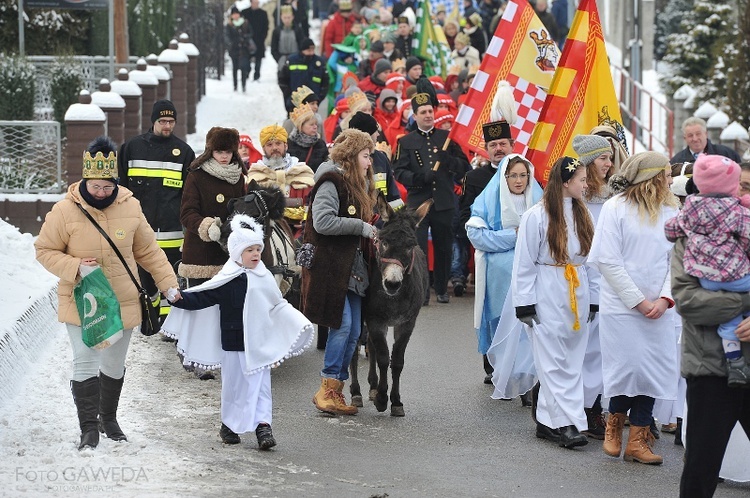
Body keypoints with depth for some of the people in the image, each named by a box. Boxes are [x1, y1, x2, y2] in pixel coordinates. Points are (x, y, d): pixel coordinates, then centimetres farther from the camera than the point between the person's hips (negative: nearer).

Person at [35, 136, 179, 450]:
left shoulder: (129, 207, -3)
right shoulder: (65, 210, -13)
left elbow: (148, 251, 8)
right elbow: (45, 251, -5)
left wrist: (168, 284, 4)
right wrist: (75, 267, -21)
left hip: (122, 304, 3)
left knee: (114, 365, 16)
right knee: (85, 364, -8)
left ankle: (109, 418, 34)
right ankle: (89, 428, 0)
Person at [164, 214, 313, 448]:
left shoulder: (264, 278, 6)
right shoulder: (226, 280, -8)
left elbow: (278, 306, 18)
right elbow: (201, 298, -9)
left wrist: (299, 324, 14)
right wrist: (181, 298, -24)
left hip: (259, 343, 3)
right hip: (233, 342, -3)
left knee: (260, 384, 0)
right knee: (233, 384, 7)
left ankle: (263, 425, -2)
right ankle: (228, 426, 21)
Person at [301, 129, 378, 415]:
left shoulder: (357, 185, 20)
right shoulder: (331, 182, -11)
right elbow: (323, 222, -23)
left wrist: (372, 230, 9)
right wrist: (362, 227, -18)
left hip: (351, 269, 10)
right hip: (329, 266, -10)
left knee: (354, 331, 5)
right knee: (342, 324, -15)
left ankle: (336, 391, 11)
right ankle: (327, 390, -9)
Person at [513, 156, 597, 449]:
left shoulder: (581, 215, 11)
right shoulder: (536, 216, -8)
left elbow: (590, 259, 13)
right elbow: (524, 263, -6)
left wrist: (593, 299, 9)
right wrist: (525, 304, -9)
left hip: (577, 296, 6)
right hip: (548, 298, -6)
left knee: (571, 362, 6)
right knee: (554, 362, -5)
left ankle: (548, 422, 12)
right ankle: (567, 424, -7)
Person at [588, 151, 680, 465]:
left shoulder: (670, 211, 9)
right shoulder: (616, 208, -5)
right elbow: (609, 261, -8)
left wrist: (665, 299, -10)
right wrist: (638, 301, -11)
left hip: (658, 309, 4)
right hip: (621, 306, -4)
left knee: (654, 369, 1)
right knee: (628, 366, -6)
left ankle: (637, 441, 9)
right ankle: (615, 421, 21)